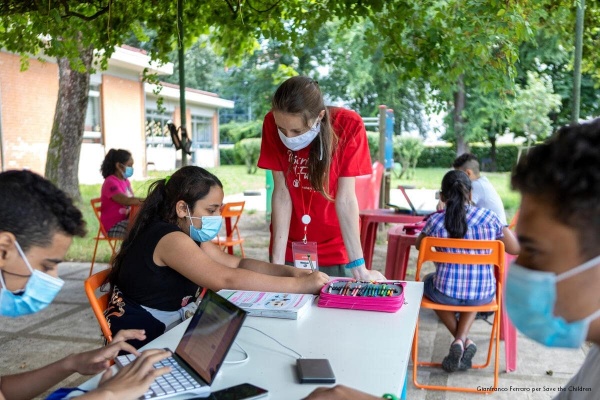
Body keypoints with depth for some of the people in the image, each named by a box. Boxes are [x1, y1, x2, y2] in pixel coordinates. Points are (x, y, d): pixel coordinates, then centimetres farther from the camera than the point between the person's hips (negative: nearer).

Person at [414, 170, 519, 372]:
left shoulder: (435, 221, -11)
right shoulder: (489, 218, -10)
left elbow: (418, 245, 11)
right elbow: (516, 249, 2)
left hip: (446, 294, -2)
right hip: (483, 295, 2)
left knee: (427, 281, 34)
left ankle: (461, 341, 23)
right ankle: (462, 340, 18)